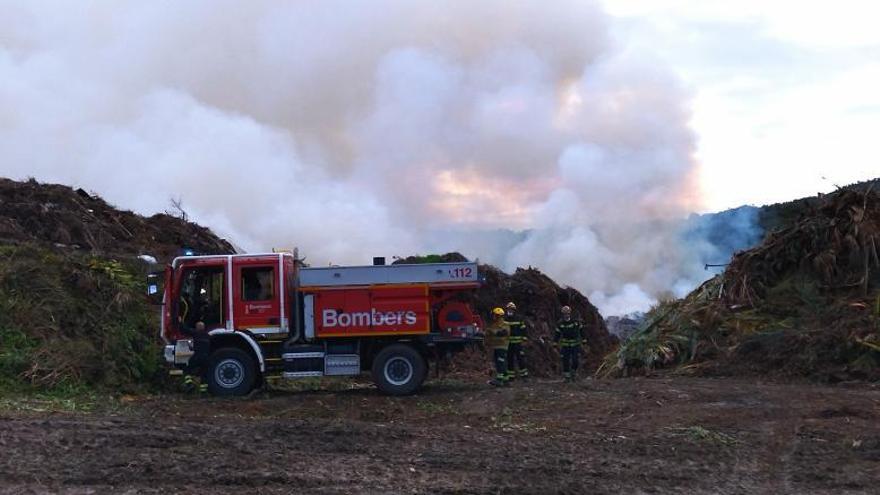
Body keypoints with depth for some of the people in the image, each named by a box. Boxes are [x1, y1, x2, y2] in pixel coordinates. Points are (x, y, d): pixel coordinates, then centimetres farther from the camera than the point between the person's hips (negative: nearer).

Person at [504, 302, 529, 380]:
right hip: (508, 343, 2)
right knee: (509, 359, 5)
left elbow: (524, 330, 1)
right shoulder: (504, 319, 5)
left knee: (521, 358, -4)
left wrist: (524, 340, -5)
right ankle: (510, 376, 12)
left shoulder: (519, 319, 0)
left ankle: (524, 374, 4)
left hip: (518, 343, -2)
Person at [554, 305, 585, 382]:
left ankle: (573, 373, 21)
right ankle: (566, 377, 10)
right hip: (565, 346, 0)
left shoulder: (576, 322, -5)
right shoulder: (560, 324, -5)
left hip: (575, 346, 0)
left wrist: (584, 342, 3)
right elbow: (557, 335, 1)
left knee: (575, 361, -5)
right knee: (565, 362, -3)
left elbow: (582, 331, 4)